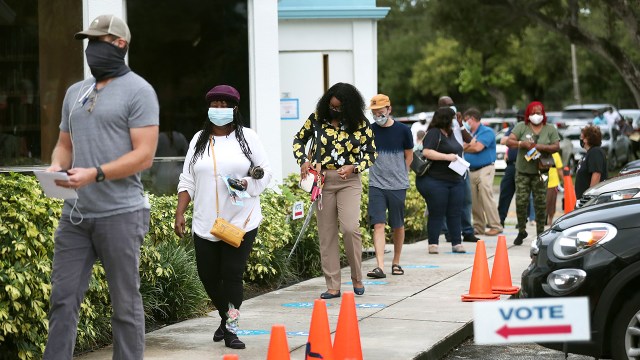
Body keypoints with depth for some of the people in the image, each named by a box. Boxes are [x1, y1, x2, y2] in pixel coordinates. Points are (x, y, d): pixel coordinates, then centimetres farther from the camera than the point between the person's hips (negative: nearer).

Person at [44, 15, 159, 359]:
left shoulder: (137, 91, -4)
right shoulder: (75, 92, 16)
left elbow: (144, 155, -11)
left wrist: (95, 174, -22)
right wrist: (56, 166, -1)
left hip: (119, 214, -6)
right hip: (75, 213, 6)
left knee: (125, 303, 1)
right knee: (62, 298, 2)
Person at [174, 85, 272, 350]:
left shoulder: (247, 137, 3)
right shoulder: (199, 140, 10)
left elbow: (265, 171, 3)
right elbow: (187, 181, 10)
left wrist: (247, 183, -17)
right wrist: (179, 214, 3)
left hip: (241, 221, -3)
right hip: (205, 223, 3)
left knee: (232, 274, -9)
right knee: (208, 275, 4)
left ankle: (231, 329, -1)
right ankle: (225, 316, 29)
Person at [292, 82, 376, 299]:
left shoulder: (360, 124, -2)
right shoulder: (317, 119, 2)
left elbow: (371, 153, 4)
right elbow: (299, 139, 16)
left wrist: (354, 167, -13)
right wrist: (303, 161, -1)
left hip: (349, 181, -2)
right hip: (322, 180, 2)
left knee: (350, 227, -18)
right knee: (326, 233, 2)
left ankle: (357, 278, 2)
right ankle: (332, 287, 8)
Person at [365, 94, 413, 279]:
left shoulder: (402, 130, -1)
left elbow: (409, 156, 11)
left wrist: (398, 174, 9)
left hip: (398, 185, 0)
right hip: (376, 185, 0)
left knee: (398, 226, 9)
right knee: (378, 225, -10)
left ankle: (396, 262, 26)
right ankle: (380, 266, -15)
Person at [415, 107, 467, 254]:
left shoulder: (450, 133, 18)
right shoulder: (434, 133, -9)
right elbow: (427, 152, -22)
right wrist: (447, 157, -22)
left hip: (455, 181, 8)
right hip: (436, 180, -8)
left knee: (455, 214, 6)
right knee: (437, 213, -3)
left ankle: (457, 243, 9)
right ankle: (433, 244, 3)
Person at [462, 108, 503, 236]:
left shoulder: (487, 132, -4)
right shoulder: (468, 133, 19)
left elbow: (478, 147, -16)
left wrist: (466, 147, 0)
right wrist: (470, 144, -10)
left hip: (484, 169, -7)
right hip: (471, 171, 7)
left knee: (486, 198, -13)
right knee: (474, 201, 5)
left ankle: (495, 226, -11)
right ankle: (478, 227, 11)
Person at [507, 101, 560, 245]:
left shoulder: (550, 129, 6)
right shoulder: (521, 127, 4)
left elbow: (556, 147, -1)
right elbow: (509, 142, -3)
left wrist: (540, 147, -15)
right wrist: (522, 143, -21)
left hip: (540, 172, 0)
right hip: (522, 171, 0)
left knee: (541, 203, 0)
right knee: (521, 202, -3)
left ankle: (540, 232, 9)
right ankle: (521, 231, 13)